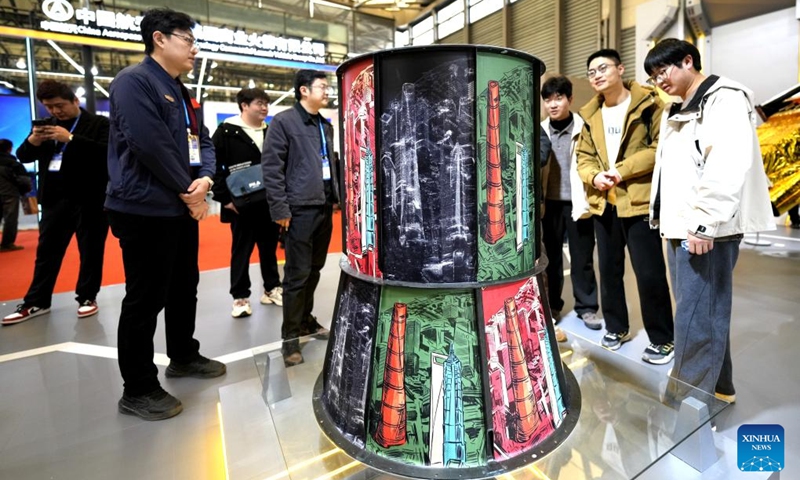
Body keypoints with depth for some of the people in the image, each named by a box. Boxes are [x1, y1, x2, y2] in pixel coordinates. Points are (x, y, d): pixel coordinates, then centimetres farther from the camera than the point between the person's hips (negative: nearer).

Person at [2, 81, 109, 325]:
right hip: (55, 199, 6)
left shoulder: (99, 123, -1)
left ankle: (87, 297, 17)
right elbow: (23, 156, 14)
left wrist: (70, 138, -22)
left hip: (89, 198, -5)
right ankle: (36, 302, 20)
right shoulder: (48, 125, 15)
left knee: (90, 251, 4)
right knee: (46, 251, 10)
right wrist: (33, 139, -6)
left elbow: (108, 152, -17)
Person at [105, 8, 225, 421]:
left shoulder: (183, 94, 19)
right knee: (145, 299, -2)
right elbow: (152, 146, -21)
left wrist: (205, 178, -6)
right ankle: (138, 390, 13)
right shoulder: (134, 81, -10)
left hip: (182, 209, 9)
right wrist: (188, 192, -13)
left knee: (184, 288, 17)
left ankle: (183, 357, 35)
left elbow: (203, 141, 14)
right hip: (146, 211, -9)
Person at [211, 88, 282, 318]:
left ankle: (272, 288, 28)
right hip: (242, 204, -4)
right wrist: (225, 198, -10)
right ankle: (240, 297, 17)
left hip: (269, 203, 5)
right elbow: (214, 166, -7)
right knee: (242, 250, 5)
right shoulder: (226, 132, -4)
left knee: (269, 247, 13)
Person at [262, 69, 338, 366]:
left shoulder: (326, 125, 18)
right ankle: (290, 337, 11)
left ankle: (306, 320, 30)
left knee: (315, 269, 14)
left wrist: (336, 196, 14)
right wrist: (280, 209, -14)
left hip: (325, 207, 7)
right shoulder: (283, 121, -4)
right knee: (297, 274, -2)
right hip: (300, 208, -7)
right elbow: (271, 167, -10)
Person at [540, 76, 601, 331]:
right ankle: (552, 305, 24)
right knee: (552, 256, 11)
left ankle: (587, 307, 21)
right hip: (550, 203, 2)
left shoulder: (583, 129, -2)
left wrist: (588, 201, -14)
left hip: (576, 203, -2)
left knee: (582, 258, 7)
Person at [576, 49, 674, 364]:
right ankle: (616, 327, 30)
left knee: (649, 273, -1)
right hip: (603, 203, 6)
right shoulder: (591, 114, 14)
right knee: (609, 269, 14)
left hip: (639, 201, -5)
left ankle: (662, 339, 16)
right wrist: (594, 176, -9)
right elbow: (583, 157, 11)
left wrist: (622, 169, -18)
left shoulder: (648, 105, -2)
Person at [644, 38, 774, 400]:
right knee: (705, 311, 16)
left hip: (705, 230, -9)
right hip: (679, 227, 9)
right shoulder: (677, 111, 22)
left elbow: (728, 167, -19)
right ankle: (718, 387, 30)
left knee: (694, 317, -6)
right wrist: (669, 221, 15)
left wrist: (704, 223, -22)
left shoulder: (724, 99, -5)